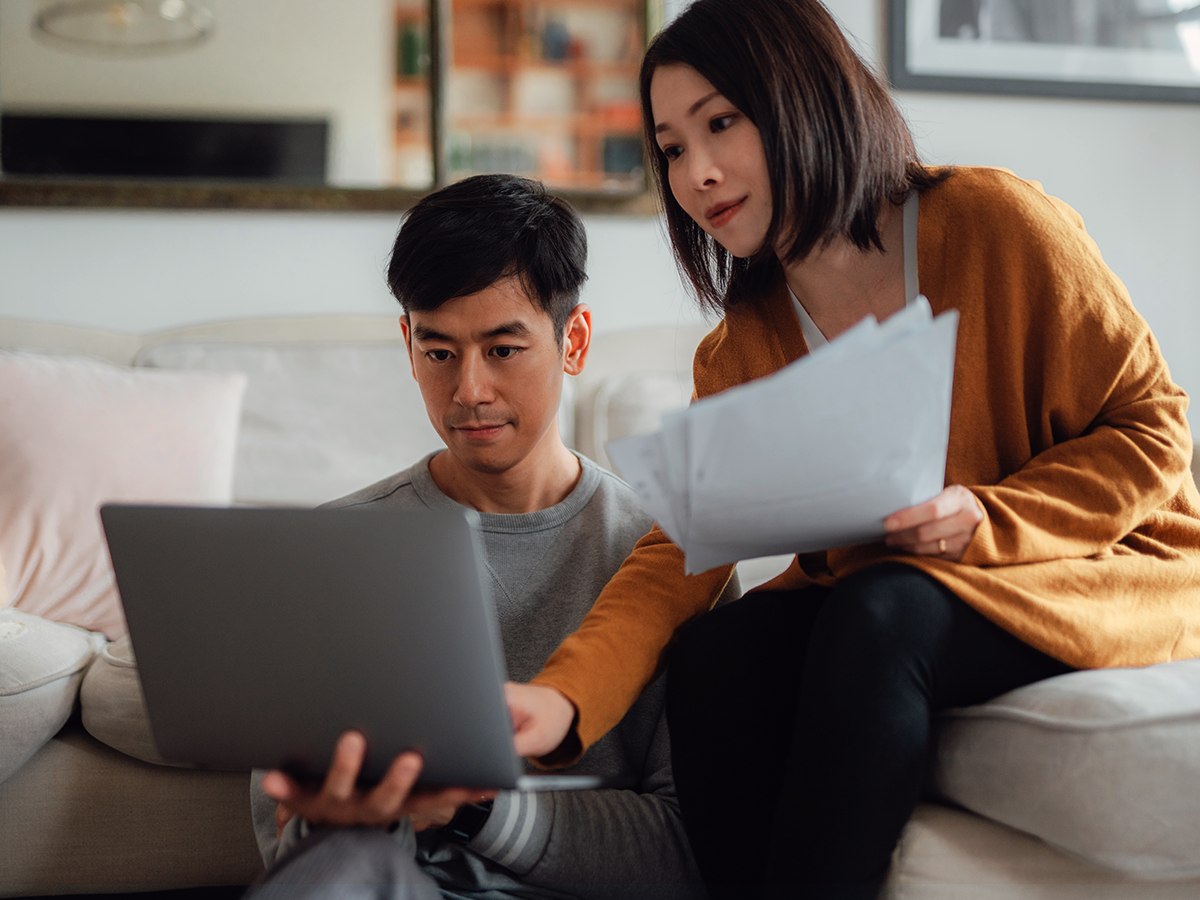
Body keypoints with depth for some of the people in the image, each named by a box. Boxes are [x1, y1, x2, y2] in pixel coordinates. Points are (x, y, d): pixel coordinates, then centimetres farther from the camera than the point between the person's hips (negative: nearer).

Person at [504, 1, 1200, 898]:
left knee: (874, 615, -32)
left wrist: (985, 522, -24)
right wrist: (562, 698, -29)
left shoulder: (994, 219, -13)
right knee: (713, 651, -23)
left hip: (1106, 570, -4)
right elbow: (680, 548, -11)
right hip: (871, 598, 4)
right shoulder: (739, 353, 1)